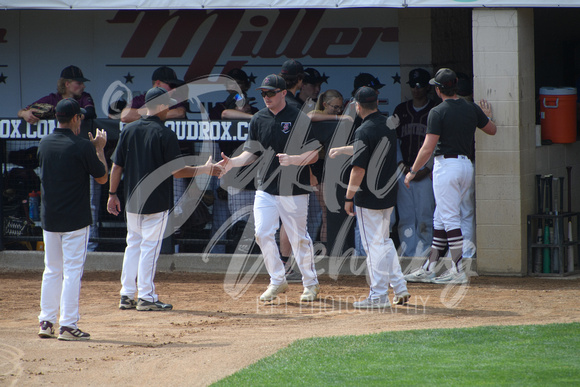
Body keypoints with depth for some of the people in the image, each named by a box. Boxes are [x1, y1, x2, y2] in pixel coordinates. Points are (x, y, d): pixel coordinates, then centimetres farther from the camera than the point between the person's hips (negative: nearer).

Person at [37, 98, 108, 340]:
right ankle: (67, 325, -3)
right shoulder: (82, 147, -14)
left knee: (51, 270, 14)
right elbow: (102, 177, -5)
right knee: (72, 271, -2)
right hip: (75, 220, -6)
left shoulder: (44, 144, 4)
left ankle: (46, 321, 14)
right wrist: (99, 149, 8)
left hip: (49, 218, 6)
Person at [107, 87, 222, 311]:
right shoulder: (165, 135, -13)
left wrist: (112, 194, 13)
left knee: (133, 245, 13)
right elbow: (176, 171, -14)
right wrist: (205, 170, -3)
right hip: (156, 201, -5)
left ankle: (127, 295, 13)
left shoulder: (129, 130, 3)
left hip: (132, 200, 5)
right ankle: (146, 297, 2)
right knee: (150, 246, 0)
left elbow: (116, 167, 4)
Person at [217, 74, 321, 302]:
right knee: (263, 234, -3)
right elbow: (252, 154, 11)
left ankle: (310, 284, 18)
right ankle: (277, 281, 13)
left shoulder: (300, 119, -7)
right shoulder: (258, 120, 7)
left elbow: (313, 155, -9)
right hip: (265, 188, 4)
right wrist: (233, 162, -8)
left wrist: (292, 159, -28)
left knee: (298, 238, 2)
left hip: (294, 189, -4)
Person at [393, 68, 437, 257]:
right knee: (405, 218, 0)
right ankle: (407, 254, 3)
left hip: (426, 172, -3)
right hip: (404, 171, 3)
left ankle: (424, 253, -3)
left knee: (425, 216, -7)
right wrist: (401, 164, 2)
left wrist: (426, 169, -9)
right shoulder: (401, 110, 14)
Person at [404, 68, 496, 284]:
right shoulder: (472, 109, 7)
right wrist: (487, 116, 42)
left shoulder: (438, 112, -12)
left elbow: (428, 148, -15)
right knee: (441, 218, 14)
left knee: (449, 218, -6)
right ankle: (429, 269, 17)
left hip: (446, 165, -7)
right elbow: (492, 130, 21)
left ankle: (459, 271, -9)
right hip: (467, 166, 7)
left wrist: (412, 172, -5)